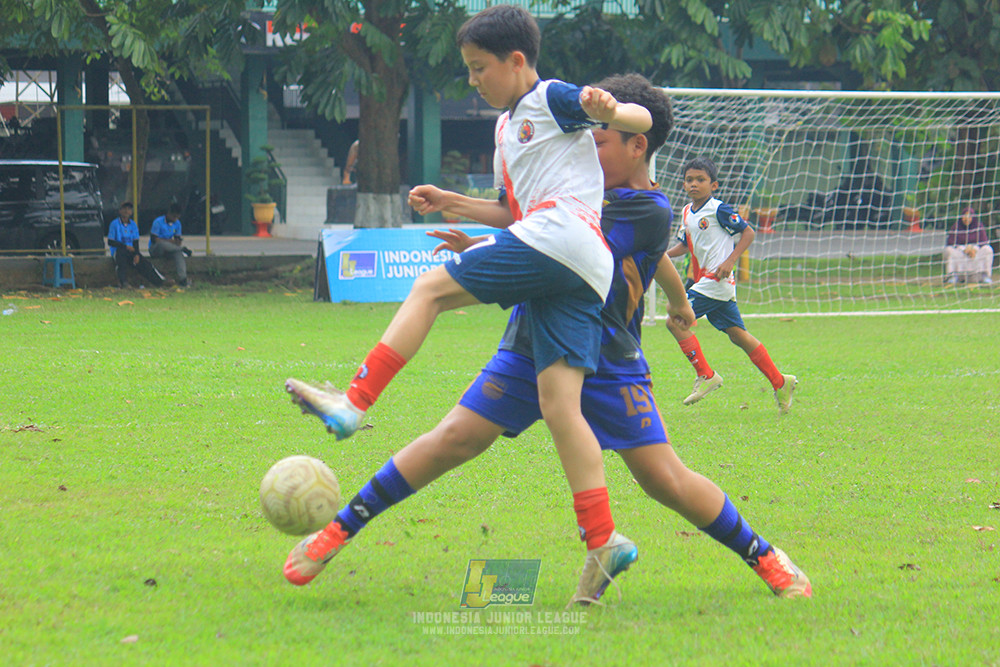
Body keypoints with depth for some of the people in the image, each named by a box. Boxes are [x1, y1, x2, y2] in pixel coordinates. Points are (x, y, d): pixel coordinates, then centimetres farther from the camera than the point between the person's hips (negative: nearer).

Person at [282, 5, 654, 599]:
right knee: (559, 406, -3)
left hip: (563, 235, -9)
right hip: (580, 277, 9)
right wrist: (450, 204, 28)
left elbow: (643, 120, -1)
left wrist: (606, 110, -22)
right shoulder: (508, 129, 33)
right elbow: (515, 214, 38)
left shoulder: (552, 99, 7)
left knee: (431, 288, -8)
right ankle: (603, 540, -13)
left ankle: (353, 404, -14)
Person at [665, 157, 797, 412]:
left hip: (717, 280, -9)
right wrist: (664, 254, 9)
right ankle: (780, 382, 11)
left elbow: (748, 232, -8)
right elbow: (685, 244, 27)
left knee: (675, 320, -14)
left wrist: (730, 261, -16)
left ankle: (706, 376, -9)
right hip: (703, 281, 9)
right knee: (737, 334, 8)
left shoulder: (718, 210, -10)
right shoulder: (687, 212, 15)